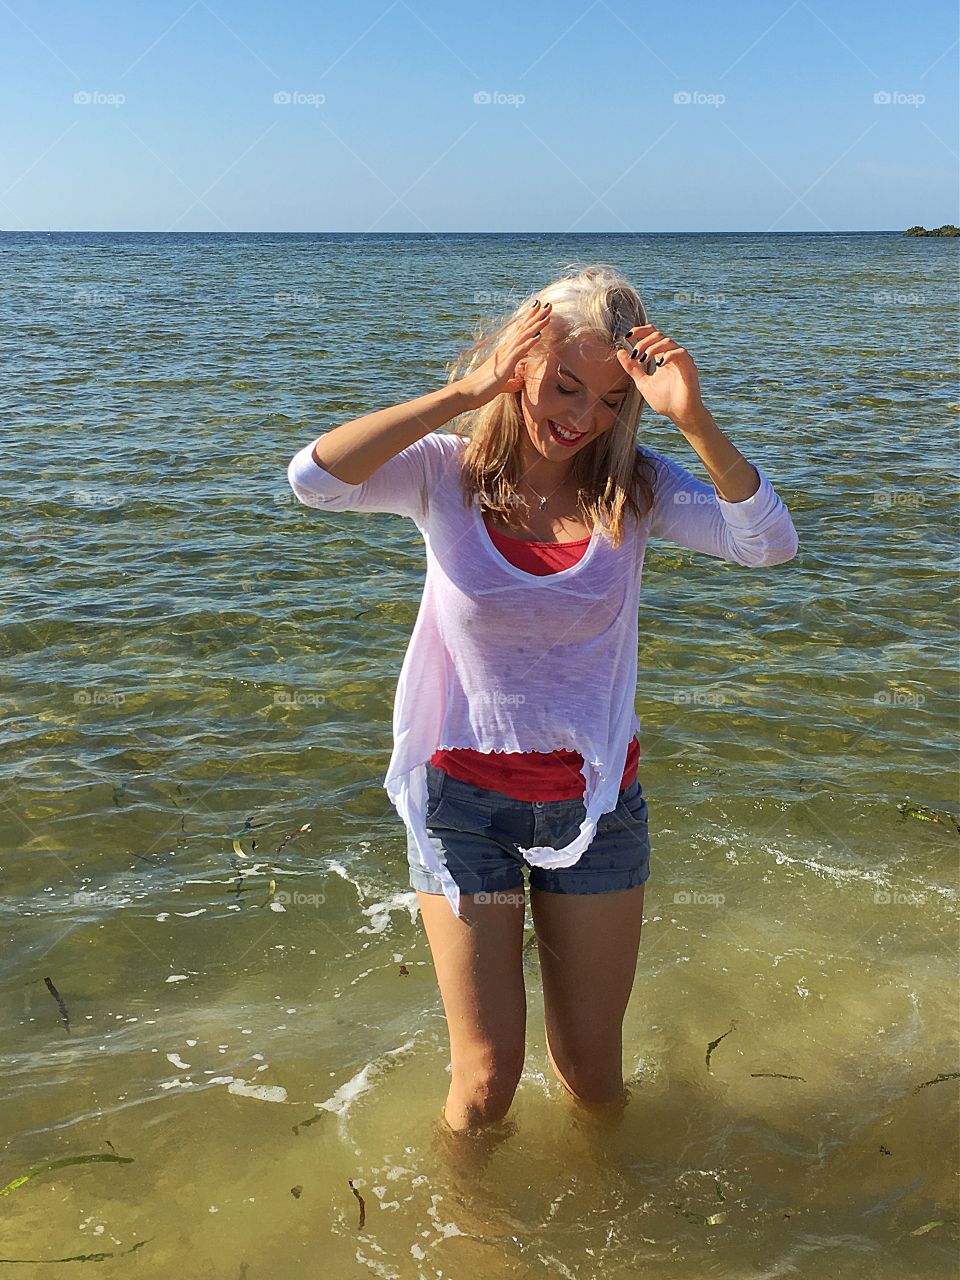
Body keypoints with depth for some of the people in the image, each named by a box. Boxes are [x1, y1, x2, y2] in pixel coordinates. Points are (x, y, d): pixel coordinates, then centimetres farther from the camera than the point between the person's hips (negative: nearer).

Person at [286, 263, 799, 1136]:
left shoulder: (635, 488, -5)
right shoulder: (447, 474, -10)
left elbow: (770, 544, -20)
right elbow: (314, 479, -28)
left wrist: (696, 421, -30)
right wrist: (462, 393, -29)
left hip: (595, 800, 2)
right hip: (465, 798, -1)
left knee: (594, 1079, 15)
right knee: (486, 1080, 7)